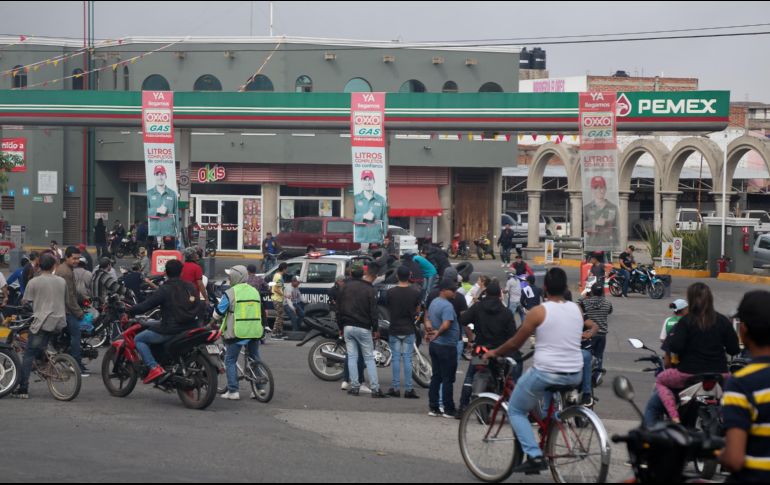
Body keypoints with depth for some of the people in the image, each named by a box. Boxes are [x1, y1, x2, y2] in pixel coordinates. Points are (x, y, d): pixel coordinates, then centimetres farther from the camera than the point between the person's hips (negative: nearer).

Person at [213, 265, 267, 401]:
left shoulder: (230, 293, -7)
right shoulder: (254, 291, 13)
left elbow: (218, 313, -3)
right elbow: (262, 312, 22)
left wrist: (214, 321, 17)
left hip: (237, 332, -6)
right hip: (255, 332, 6)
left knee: (230, 360, 4)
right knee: (255, 359, 17)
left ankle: (233, 391, -3)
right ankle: (258, 388, 15)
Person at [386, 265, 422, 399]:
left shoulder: (391, 292, -8)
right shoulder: (415, 293, -6)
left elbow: (388, 309, 5)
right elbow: (417, 311, 5)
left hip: (394, 330, 0)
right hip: (409, 330, 0)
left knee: (396, 359, 6)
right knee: (407, 359, 2)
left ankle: (396, 388, 6)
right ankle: (408, 389, 0)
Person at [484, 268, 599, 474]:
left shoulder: (538, 312, -10)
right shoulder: (577, 309, 4)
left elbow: (515, 343, -2)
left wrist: (494, 353, 13)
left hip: (545, 374, -5)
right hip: (575, 376, 5)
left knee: (516, 411, 13)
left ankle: (534, 455, -6)